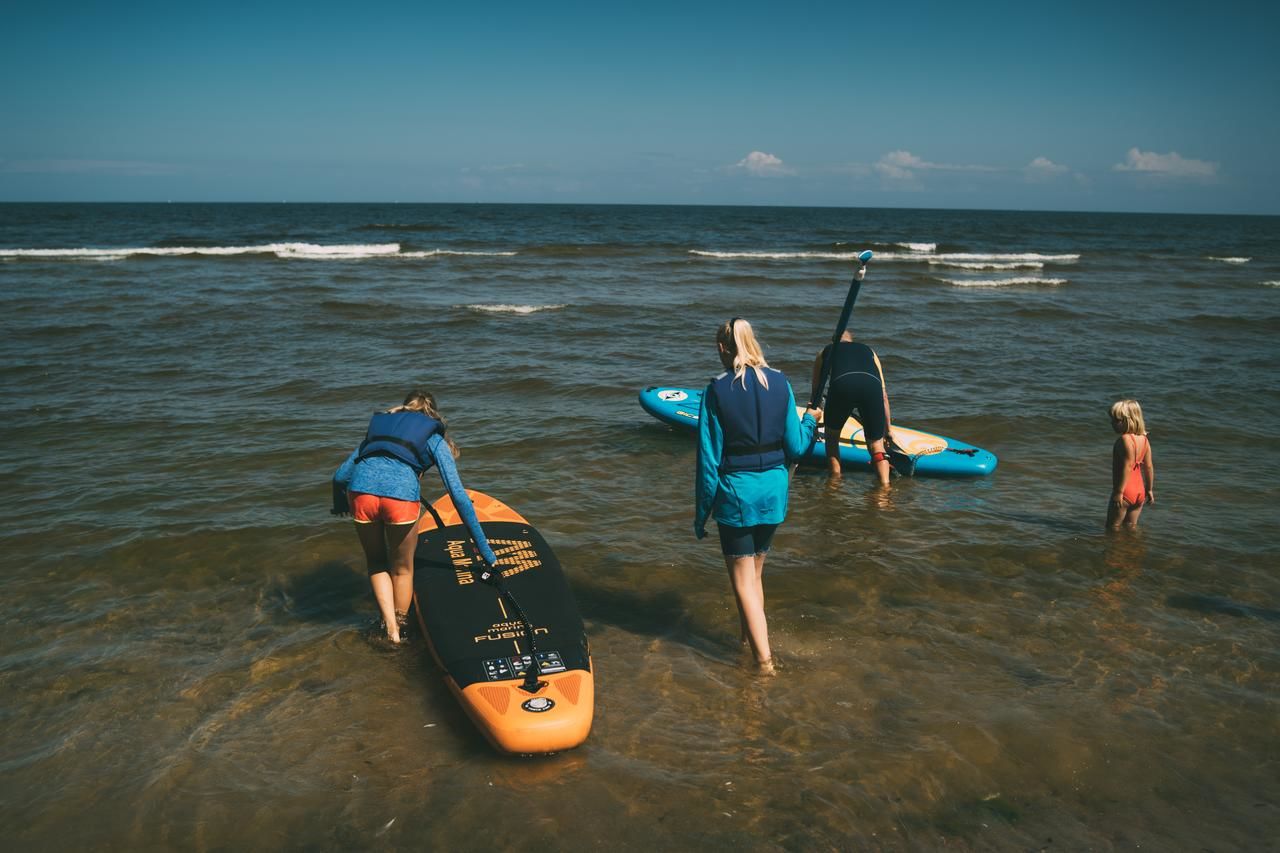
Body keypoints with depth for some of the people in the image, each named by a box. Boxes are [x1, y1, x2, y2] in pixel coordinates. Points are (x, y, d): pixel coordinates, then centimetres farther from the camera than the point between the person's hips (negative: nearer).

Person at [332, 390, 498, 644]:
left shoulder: (378, 425, 32)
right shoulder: (435, 439, 22)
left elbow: (340, 475, 25)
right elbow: (458, 495, 13)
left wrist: (340, 506, 47)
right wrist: (484, 549, 14)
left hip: (361, 491, 2)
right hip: (401, 494, -2)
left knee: (376, 563, 28)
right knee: (402, 570, 24)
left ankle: (390, 627, 17)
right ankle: (400, 629, 34)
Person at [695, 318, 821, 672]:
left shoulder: (717, 390, -12)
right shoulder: (780, 383, -2)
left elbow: (709, 459, -10)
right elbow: (795, 447, 1)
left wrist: (701, 512, -1)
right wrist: (810, 421, 22)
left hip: (736, 493, -4)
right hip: (774, 491, 5)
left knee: (743, 582, 5)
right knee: (755, 574, 22)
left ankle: (764, 661, 1)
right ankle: (750, 640, 36)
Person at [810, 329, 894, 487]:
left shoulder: (826, 351, 37)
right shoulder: (869, 351, 40)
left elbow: (816, 393, 43)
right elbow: (884, 395, 36)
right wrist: (887, 430, 43)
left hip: (842, 385, -1)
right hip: (871, 384, 1)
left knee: (832, 434, 25)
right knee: (876, 443, 15)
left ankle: (835, 476, 18)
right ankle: (885, 484, 0)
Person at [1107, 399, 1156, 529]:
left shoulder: (1125, 439, -20)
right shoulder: (1144, 439, 5)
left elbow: (1127, 467, -24)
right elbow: (1149, 466, 10)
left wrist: (1119, 492, -24)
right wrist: (1149, 490, 19)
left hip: (1125, 493, -8)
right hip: (1140, 491, 8)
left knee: (1113, 528, 4)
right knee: (1131, 527, 18)